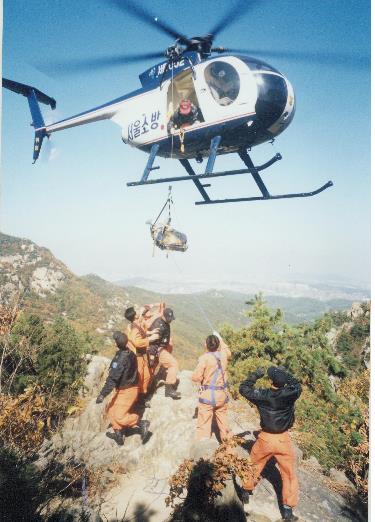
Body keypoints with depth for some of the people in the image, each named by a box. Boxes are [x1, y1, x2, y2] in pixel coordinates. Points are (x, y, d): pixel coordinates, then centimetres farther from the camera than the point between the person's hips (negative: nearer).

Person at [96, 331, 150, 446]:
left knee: (119, 417, -4)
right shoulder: (129, 353, 0)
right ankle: (118, 435, 27)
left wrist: (103, 394, -21)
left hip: (127, 391, -9)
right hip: (124, 389, 9)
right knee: (111, 409, 18)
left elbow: (113, 378, -26)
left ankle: (142, 424, 3)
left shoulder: (121, 358, -27)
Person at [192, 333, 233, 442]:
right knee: (223, 420, 20)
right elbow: (228, 352, 23)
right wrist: (221, 339, 28)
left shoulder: (204, 358, -17)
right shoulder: (223, 355, -3)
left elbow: (196, 377, -16)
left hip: (207, 394, -4)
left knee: (204, 423, 4)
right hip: (222, 394, 5)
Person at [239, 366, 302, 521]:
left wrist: (256, 375, -3)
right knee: (289, 474, 17)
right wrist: (286, 374, 2)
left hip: (265, 438, 1)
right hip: (283, 440, -1)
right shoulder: (289, 394, -18)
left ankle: (246, 492, 41)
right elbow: (298, 386, 5)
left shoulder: (262, 395, -17)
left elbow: (243, 388, -2)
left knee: (253, 465, 25)